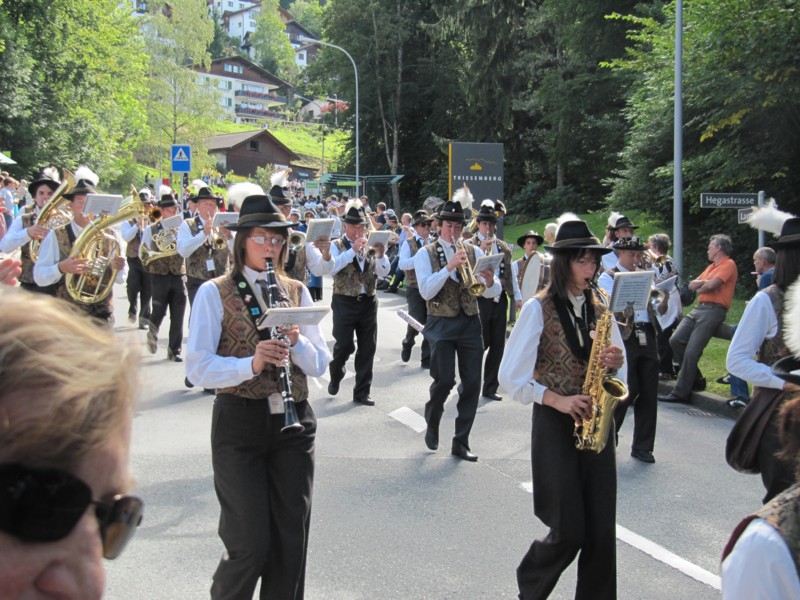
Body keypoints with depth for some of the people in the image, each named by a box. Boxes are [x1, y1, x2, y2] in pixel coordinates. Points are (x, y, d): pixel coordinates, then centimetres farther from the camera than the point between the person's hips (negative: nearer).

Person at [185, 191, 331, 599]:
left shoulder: (296, 292, 10)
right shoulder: (214, 293, -2)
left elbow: (319, 365, 6)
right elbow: (198, 368, -12)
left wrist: (296, 342, -14)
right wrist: (250, 364, -27)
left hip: (293, 421, 4)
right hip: (239, 423, -4)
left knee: (292, 542, 8)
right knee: (250, 544, -2)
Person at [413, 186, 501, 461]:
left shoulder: (473, 252, 7)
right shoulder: (425, 254, 0)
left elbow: (492, 293, 3)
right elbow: (426, 292, -14)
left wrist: (490, 281, -21)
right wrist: (450, 266, -23)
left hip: (470, 323, 3)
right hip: (441, 324, -3)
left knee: (472, 382, 1)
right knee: (445, 379, -14)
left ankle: (461, 442, 14)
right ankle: (432, 423, 18)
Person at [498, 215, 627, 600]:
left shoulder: (599, 310, 9)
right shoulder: (538, 309, -6)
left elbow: (621, 373, 16)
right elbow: (511, 376, -9)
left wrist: (616, 363, -7)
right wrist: (557, 399, -18)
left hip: (595, 423, 5)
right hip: (555, 424, -5)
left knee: (601, 531, 1)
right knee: (569, 531, -4)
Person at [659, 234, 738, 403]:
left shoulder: (728, 264, -2)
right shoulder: (711, 267, 26)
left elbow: (712, 285, -15)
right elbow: (692, 285, 18)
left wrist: (699, 287, 5)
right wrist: (705, 283, -1)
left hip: (713, 311, -9)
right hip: (699, 308, 9)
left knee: (692, 352, -15)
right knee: (675, 340, -5)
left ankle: (681, 393, -12)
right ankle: (694, 378, 8)